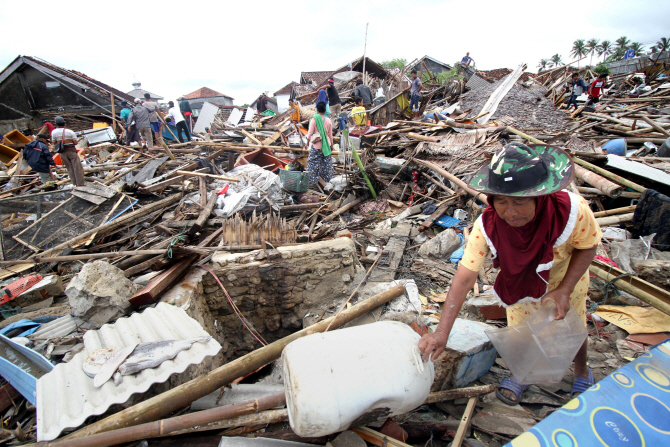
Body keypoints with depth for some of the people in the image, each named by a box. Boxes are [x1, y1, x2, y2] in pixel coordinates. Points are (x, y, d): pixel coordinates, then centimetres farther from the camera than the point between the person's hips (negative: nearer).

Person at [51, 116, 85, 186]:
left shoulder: (54, 132, 0)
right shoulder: (70, 132, -6)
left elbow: (54, 143, 6)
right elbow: (76, 143, -6)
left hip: (62, 152, 3)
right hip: (71, 151, -3)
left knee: (70, 168, 10)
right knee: (77, 168, 0)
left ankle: (75, 184, 10)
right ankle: (80, 184, -3)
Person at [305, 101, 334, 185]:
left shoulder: (314, 119, -14)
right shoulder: (328, 120, -4)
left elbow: (310, 132, -10)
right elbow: (330, 134, 4)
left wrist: (307, 142, 5)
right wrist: (331, 144, 17)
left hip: (316, 145, -4)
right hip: (326, 145, 4)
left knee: (313, 162, 6)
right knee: (326, 162, 17)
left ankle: (312, 179, 10)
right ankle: (327, 177, 29)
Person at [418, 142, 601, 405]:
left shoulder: (572, 210, -38)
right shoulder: (486, 226, -38)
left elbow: (587, 248, -17)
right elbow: (464, 278, -38)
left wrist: (564, 290, -28)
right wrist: (442, 332, -43)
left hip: (566, 278, 0)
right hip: (520, 282, 0)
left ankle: (582, 372, 56)